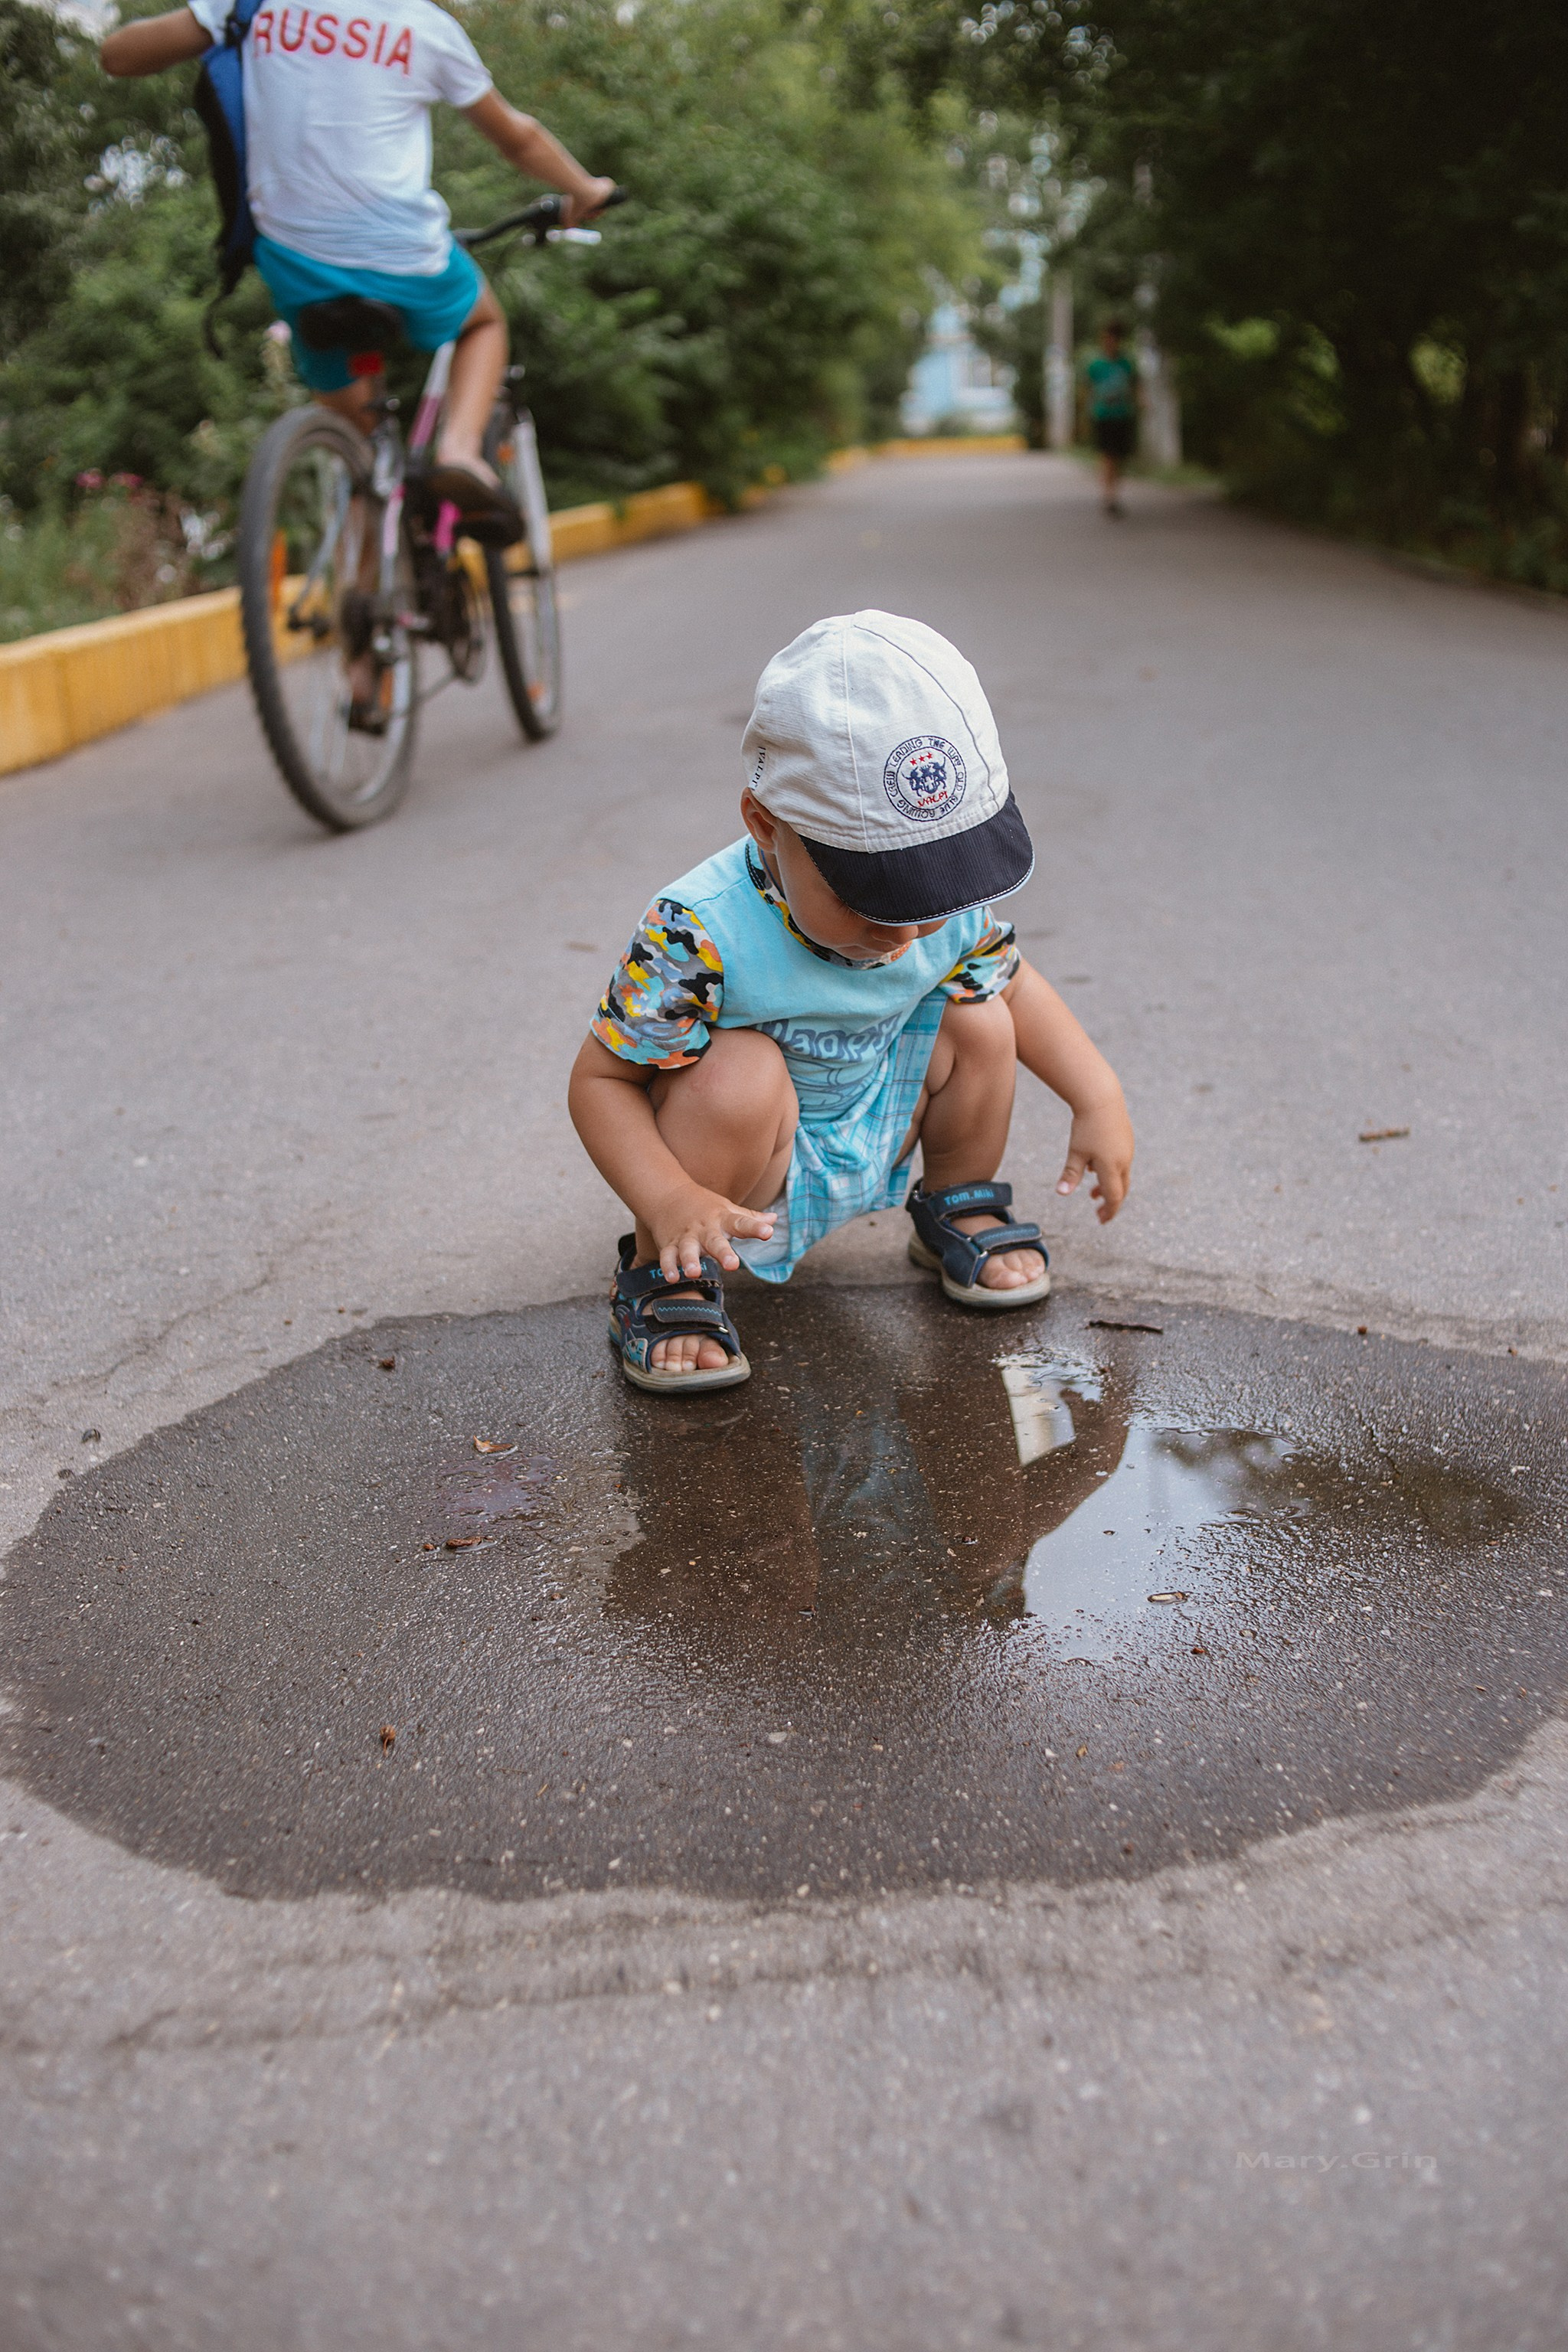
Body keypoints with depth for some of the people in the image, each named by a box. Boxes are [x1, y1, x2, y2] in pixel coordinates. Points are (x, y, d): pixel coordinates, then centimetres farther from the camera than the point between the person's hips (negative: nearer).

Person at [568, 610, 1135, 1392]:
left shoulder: (951, 903, -15)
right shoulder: (700, 936, -33)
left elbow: (1011, 979, 7)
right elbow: (602, 1079, -26)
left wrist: (1097, 1096, 0)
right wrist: (668, 1201, -41)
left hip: (874, 1137, 5)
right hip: (751, 1182, -5)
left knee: (979, 1019, -11)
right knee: (741, 1070, -35)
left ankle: (958, 1210, 15)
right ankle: (662, 1275, -12)